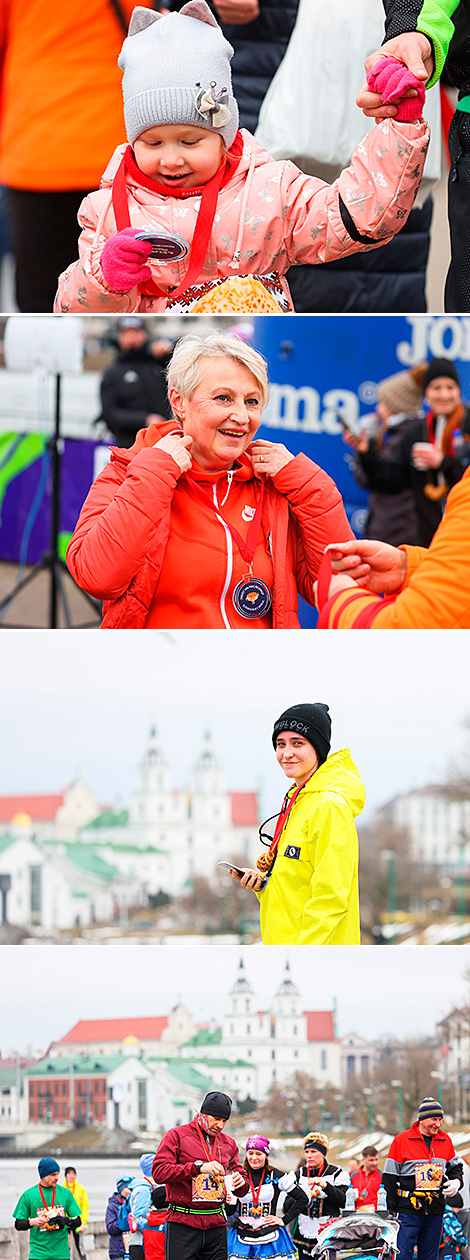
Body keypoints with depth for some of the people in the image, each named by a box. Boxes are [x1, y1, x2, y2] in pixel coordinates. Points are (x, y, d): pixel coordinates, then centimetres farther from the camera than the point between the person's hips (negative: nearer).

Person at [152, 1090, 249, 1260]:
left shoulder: (228, 1144, 17)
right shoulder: (176, 1136, 1)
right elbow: (158, 1172, -13)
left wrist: (240, 1183, -6)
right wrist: (198, 1167, -21)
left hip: (216, 1225, 5)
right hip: (182, 1224, -5)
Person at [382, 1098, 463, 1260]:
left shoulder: (445, 1141, 9)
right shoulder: (402, 1140, -4)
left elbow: (454, 1166, 25)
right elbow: (389, 1177, -2)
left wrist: (456, 1181, 1)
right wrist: (391, 1210, -6)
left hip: (435, 1209, 4)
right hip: (408, 1209, -4)